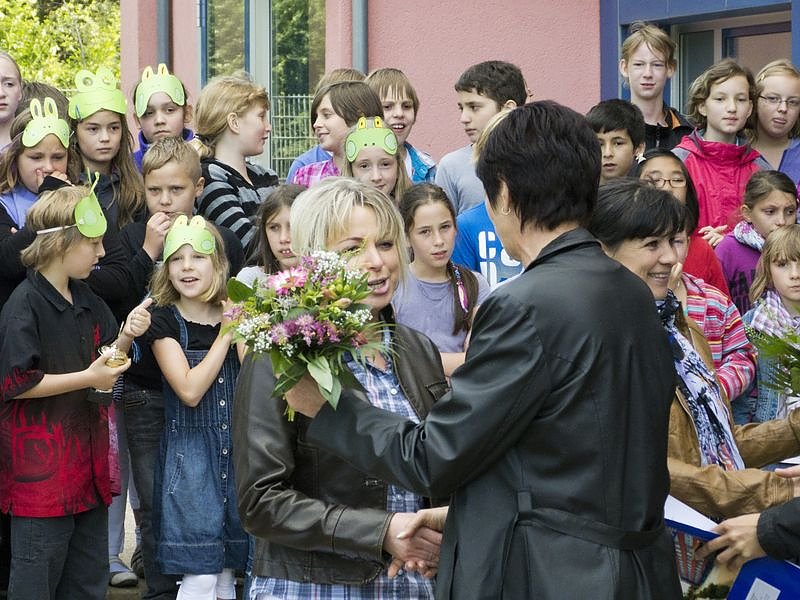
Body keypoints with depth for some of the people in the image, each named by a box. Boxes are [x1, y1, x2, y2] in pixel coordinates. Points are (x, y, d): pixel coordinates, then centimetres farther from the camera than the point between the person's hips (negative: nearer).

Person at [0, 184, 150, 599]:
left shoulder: (86, 301, 10)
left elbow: (106, 363, 17)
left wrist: (125, 336, -3)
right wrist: (88, 378, -18)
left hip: (86, 461, 8)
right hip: (41, 468, -8)